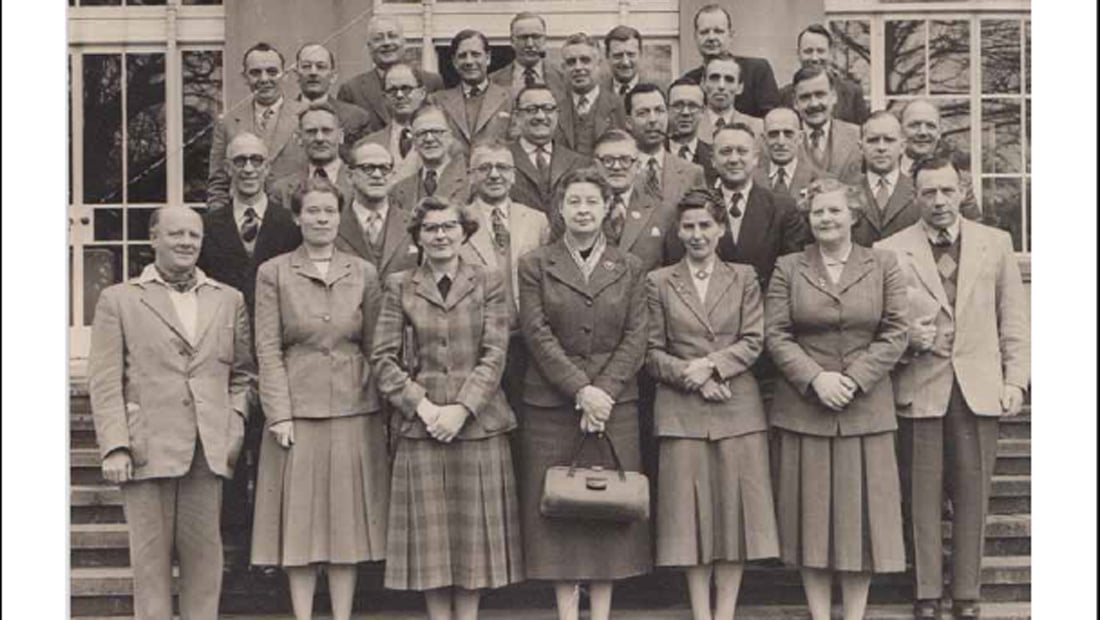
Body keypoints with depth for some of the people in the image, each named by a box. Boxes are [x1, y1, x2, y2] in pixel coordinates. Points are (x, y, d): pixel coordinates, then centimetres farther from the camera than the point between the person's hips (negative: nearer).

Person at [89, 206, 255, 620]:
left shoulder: (229, 300, 15)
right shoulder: (118, 300, 7)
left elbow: (243, 372, 18)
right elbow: (104, 382, 2)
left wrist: (235, 427, 3)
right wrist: (115, 447, -7)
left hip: (209, 450, 2)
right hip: (147, 447, -2)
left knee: (204, 551, 3)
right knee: (151, 553, 2)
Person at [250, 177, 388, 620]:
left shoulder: (363, 273, 8)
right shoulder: (273, 273, 2)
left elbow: (375, 347, 8)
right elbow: (268, 350, -1)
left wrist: (384, 413, 3)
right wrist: (279, 414, -9)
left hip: (354, 412, 2)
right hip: (297, 412, -2)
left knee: (348, 520, 5)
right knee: (300, 520, 2)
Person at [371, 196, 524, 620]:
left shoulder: (489, 283, 7)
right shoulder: (399, 287, 8)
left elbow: (494, 354, -1)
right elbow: (383, 359, 2)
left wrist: (462, 408, -12)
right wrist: (422, 405, -11)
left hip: (478, 423, 0)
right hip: (419, 425, 0)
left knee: (474, 527, 3)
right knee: (429, 531, 2)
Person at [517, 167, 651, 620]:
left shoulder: (629, 269, 8)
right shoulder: (535, 265, 4)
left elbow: (635, 339, 2)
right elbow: (538, 335, -5)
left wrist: (603, 391, -11)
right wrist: (581, 390, -14)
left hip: (614, 402, 1)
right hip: (551, 404, -1)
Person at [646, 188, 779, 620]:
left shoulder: (744, 278, 10)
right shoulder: (659, 282, 8)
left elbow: (753, 342, 1)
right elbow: (652, 352, 3)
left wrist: (711, 365, -13)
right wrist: (690, 375, -12)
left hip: (737, 407, 1)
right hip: (681, 410, -1)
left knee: (735, 506, 1)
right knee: (690, 508, 1)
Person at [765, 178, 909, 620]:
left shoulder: (883, 266, 7)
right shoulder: (788, 268, 6)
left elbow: (895, 334, 1)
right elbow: (775, 335, 0)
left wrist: (854, 379, -11)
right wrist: (815, 378, -13)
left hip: (866, 408, 0)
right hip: (804, 408, 0)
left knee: (861, 511, 2)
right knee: (811, 513, 3)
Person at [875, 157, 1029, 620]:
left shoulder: (996, 244, 9)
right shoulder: (889, 251, 2)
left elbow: (1014, 320, 10)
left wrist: (1015, 380, 3)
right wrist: (905, 337, -13)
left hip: (978, 388, 1)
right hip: (920, 387, -1)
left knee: (973, 495, 5)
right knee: (922, 496, 2)